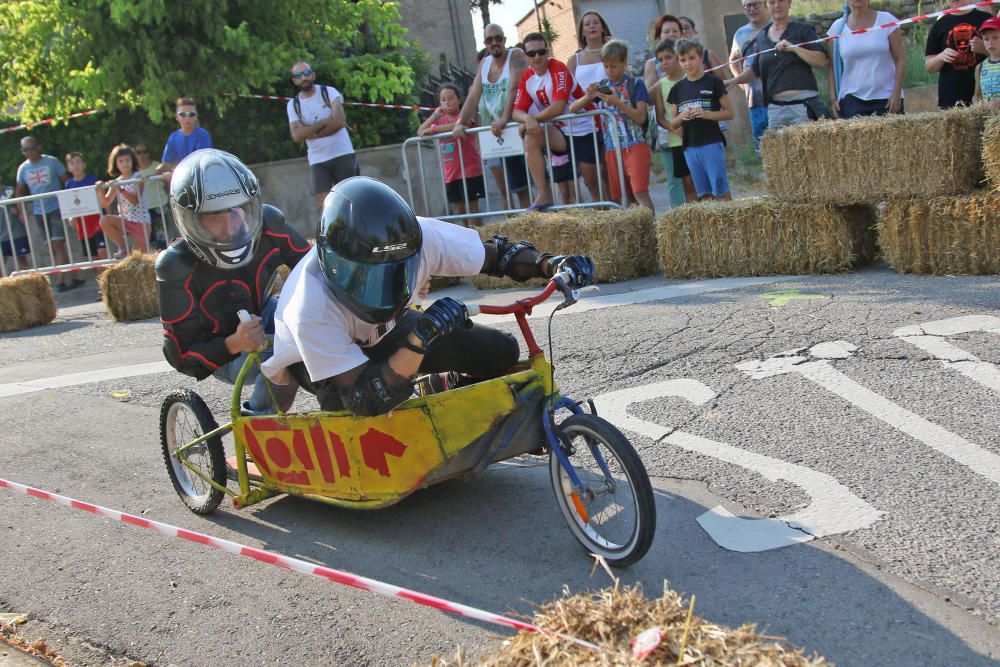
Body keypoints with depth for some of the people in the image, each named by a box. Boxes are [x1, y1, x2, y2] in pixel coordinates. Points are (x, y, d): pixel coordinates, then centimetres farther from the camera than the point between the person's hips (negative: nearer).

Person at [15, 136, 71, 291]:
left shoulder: (51, 162, -3)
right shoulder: (23, 168, 8)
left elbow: (67, 181, -1)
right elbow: (19, 191, 16)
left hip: (56, 208, -5)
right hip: (39, 211, 5)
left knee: (58, 244, -13)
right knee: (51, 247, 11)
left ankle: (60, 280, -15)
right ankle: (60, 279, 20)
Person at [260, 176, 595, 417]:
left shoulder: (420, 236, -32)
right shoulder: (310, 308, -42)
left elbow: (495, 254, -15)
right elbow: (365, 401, -43)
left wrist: (552, 264, -33)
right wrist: (419, 340, -56)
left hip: (381, 333, 4)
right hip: (311, 359, -4)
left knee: (500, 351, -11)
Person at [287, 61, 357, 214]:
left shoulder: (329, 92, -1)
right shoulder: (293, 104, 5)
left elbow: (340, 121, -15)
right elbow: (296, 135, -9)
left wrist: (310, 131, -11)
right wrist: (325, 122, -13)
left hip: (343, 154, -2)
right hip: (317, 161, 2)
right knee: (322, 205, -8)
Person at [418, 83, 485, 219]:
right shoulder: (441, 120, 14)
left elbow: (457, 125, -29)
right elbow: (420, 132, 3)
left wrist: (432, 129, -26)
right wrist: (435, 115, -6)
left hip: (470, 171, -6)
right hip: (450, 173, 6)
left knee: (472, 206, -4)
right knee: (458, 208, 9)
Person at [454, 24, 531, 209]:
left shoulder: (515, 55, -5)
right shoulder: (484, 63, 14)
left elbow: (515, 89, -20)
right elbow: (473, 95, 9)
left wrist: (504, 119, -33)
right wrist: (461, 123, -5)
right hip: (492, 132, 6)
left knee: (520, 187, -8)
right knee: (504, 189, 7)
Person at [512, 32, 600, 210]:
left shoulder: (558, 69, -17)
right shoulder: (527, 78, 1)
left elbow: (558, 108, -27)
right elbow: (517, 111, -4)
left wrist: (532, 119, -20)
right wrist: (528, 119, -27)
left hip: (584, 130, -5)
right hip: (561, 132, 5)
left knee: (593, 185, -2)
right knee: (531, 138, -24)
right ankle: (544, 195, -22)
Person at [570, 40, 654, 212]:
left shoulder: (635, 84, -1)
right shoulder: (602, 86, 10)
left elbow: (641, 117, -9)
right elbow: (572, 109, 9)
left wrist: (618, 103, -20)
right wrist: (588, 97, -12)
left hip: (635, 146, -4)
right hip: (611, 149, 5)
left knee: (640, 193, -13)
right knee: (616, 198, 6)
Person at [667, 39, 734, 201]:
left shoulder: (713, 82, -1)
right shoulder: (678, 88, 10)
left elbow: (729, 113, -1)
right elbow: (673, 124, 14)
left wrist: (706, 114, -16)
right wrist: (681, 117, -8)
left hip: (712, 144, -4)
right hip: (690, 147, 4)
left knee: (721, 190, -4)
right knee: (704, 194, 8)